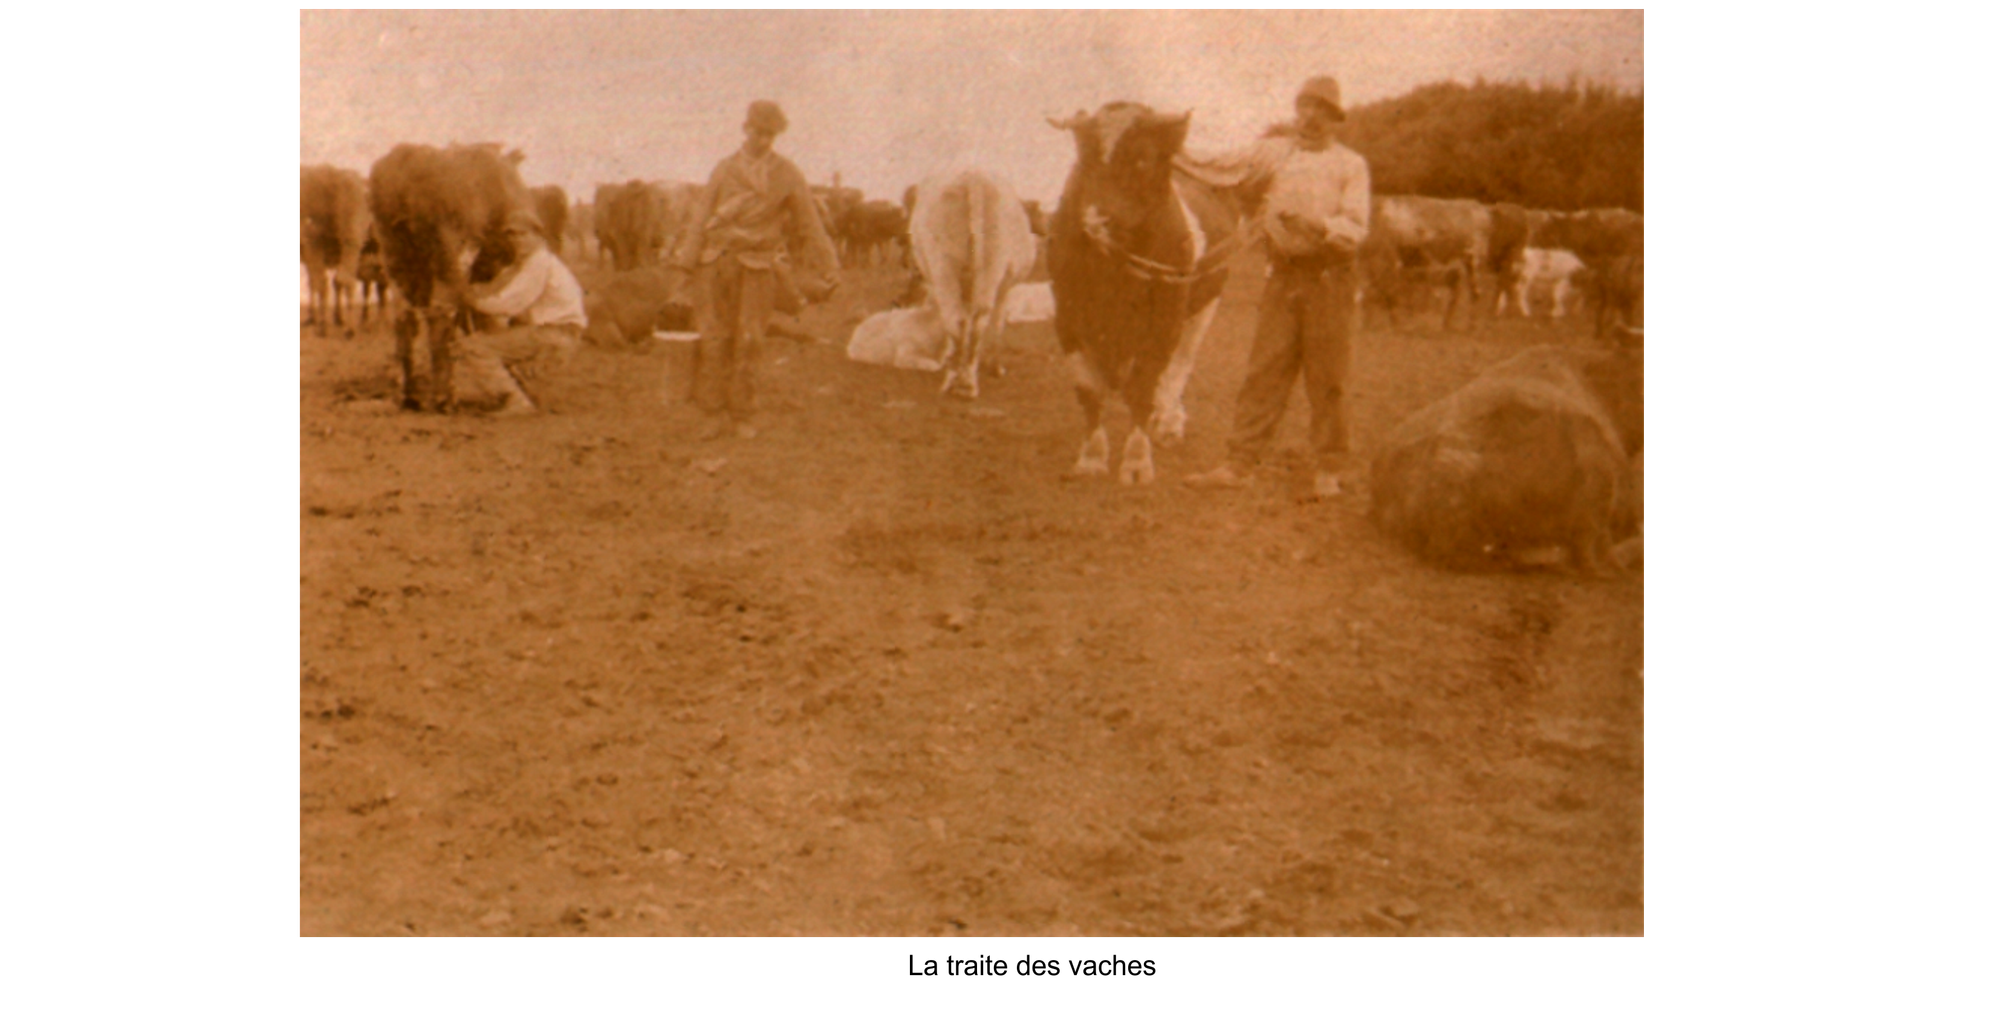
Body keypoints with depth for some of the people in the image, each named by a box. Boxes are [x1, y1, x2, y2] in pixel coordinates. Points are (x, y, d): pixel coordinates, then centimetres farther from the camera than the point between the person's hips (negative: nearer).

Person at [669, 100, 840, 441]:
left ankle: (741, 416, 8)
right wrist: (683, 272, 2)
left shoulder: (787, 175, 4)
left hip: (759, 267, -1)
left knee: (748, 342, -2)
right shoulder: (724, 169, 9)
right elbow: (700, 219, 8)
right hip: (717, 262, 2)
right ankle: (713, 413, 6)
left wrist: (826, 271, 4)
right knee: (714, 339, -1)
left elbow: (810, 225, 8)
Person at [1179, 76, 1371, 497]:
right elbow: (1215, 169, 13)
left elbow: (1356, 229, -5)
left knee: (1327, 378, 0)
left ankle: (1329, 470, 10)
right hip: (1284, 275, 2)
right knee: (1264, 372, -1)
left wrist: (1317, 225, -21)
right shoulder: (1273, 152, 13)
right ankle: (1240, 465, 0)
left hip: (1328, 277, -2)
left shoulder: (1351, 165, 5)